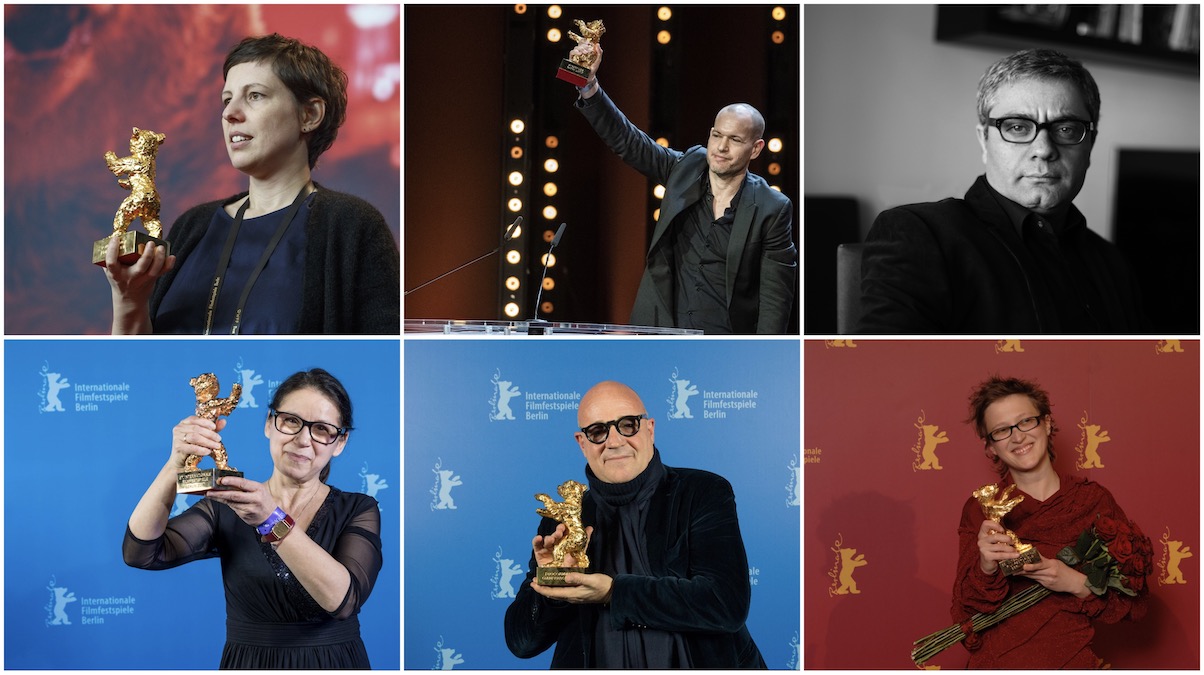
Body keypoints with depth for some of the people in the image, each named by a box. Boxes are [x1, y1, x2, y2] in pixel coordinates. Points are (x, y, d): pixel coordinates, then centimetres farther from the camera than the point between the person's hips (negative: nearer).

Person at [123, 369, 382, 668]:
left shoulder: (359, 511, 0)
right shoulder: (226, 508, 3)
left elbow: (343, 598, -17)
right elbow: (141, 552, -10)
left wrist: (273, 520, -26)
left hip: (334, 664, -1)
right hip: (246, 664, 1)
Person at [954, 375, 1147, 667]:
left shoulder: (1094, 499, 1)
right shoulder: (980, 509, 3)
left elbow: (1134, 605, 4)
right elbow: (964, 615, 0)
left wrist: (1077, 583, -11)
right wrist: (986, 569, -17)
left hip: (1071, 663, -1)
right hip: (995, 663, 1)